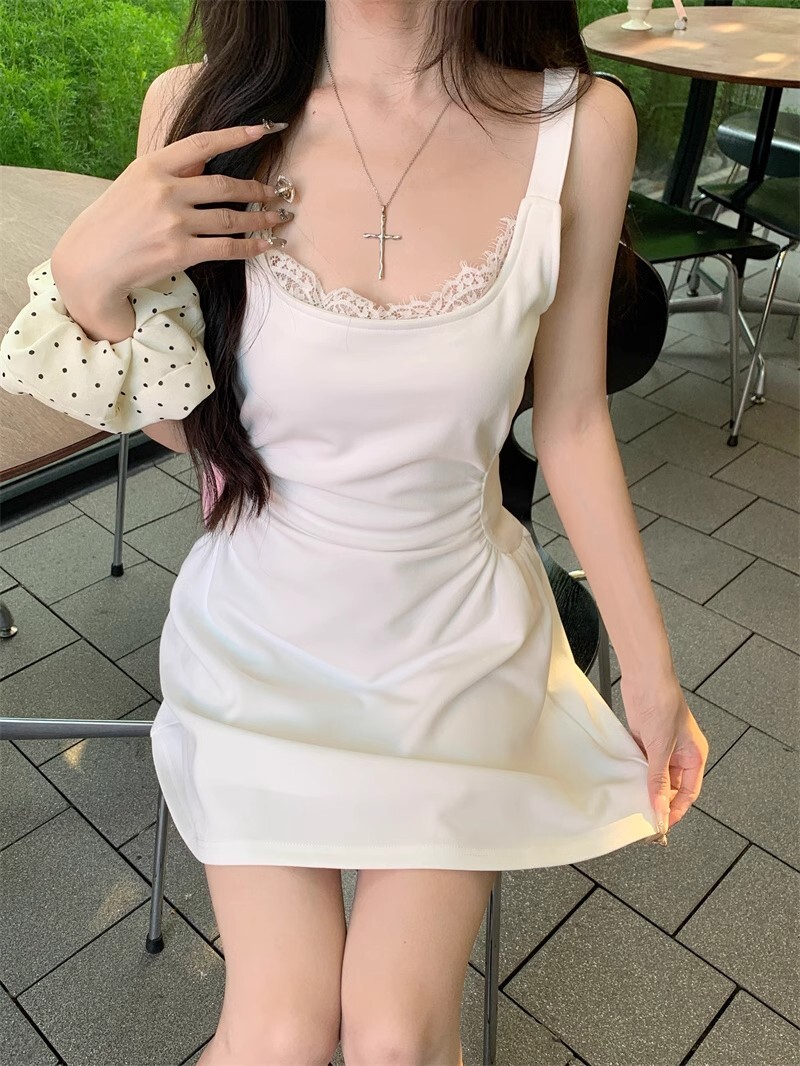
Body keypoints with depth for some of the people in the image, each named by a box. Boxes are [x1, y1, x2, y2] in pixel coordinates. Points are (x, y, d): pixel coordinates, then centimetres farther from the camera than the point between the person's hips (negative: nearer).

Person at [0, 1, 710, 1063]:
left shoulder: (579, 127, -12)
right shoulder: (200, 110, -12)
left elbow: (571, 420, -2)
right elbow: (185, 427, -2)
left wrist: (651, 666, 5)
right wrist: (90, 279, -22)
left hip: (461, 644, 1)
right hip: (261, 630, 1)